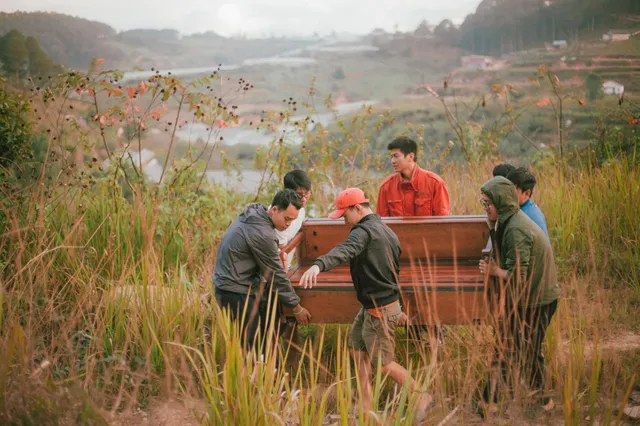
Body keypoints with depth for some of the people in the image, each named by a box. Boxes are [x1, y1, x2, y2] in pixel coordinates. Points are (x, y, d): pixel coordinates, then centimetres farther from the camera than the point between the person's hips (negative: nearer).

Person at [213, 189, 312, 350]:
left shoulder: (254, 212, 4)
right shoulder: (262, 233, -24)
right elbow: (276, 274, -16)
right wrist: (297, 307, -8)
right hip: (236, 292, -10)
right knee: (252, 344, -7)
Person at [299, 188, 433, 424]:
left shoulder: (364, 231, -19)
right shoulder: (386, 231, 11)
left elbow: (344, 251, -42)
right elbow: (396, 271, 18)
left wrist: (318, 265, -60)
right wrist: (399, 308, 26)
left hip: (380, 310, -10)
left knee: (383, 363, 4)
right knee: (358, 350, 15)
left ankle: (421, 397, 20)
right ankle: (366, 407, 20)